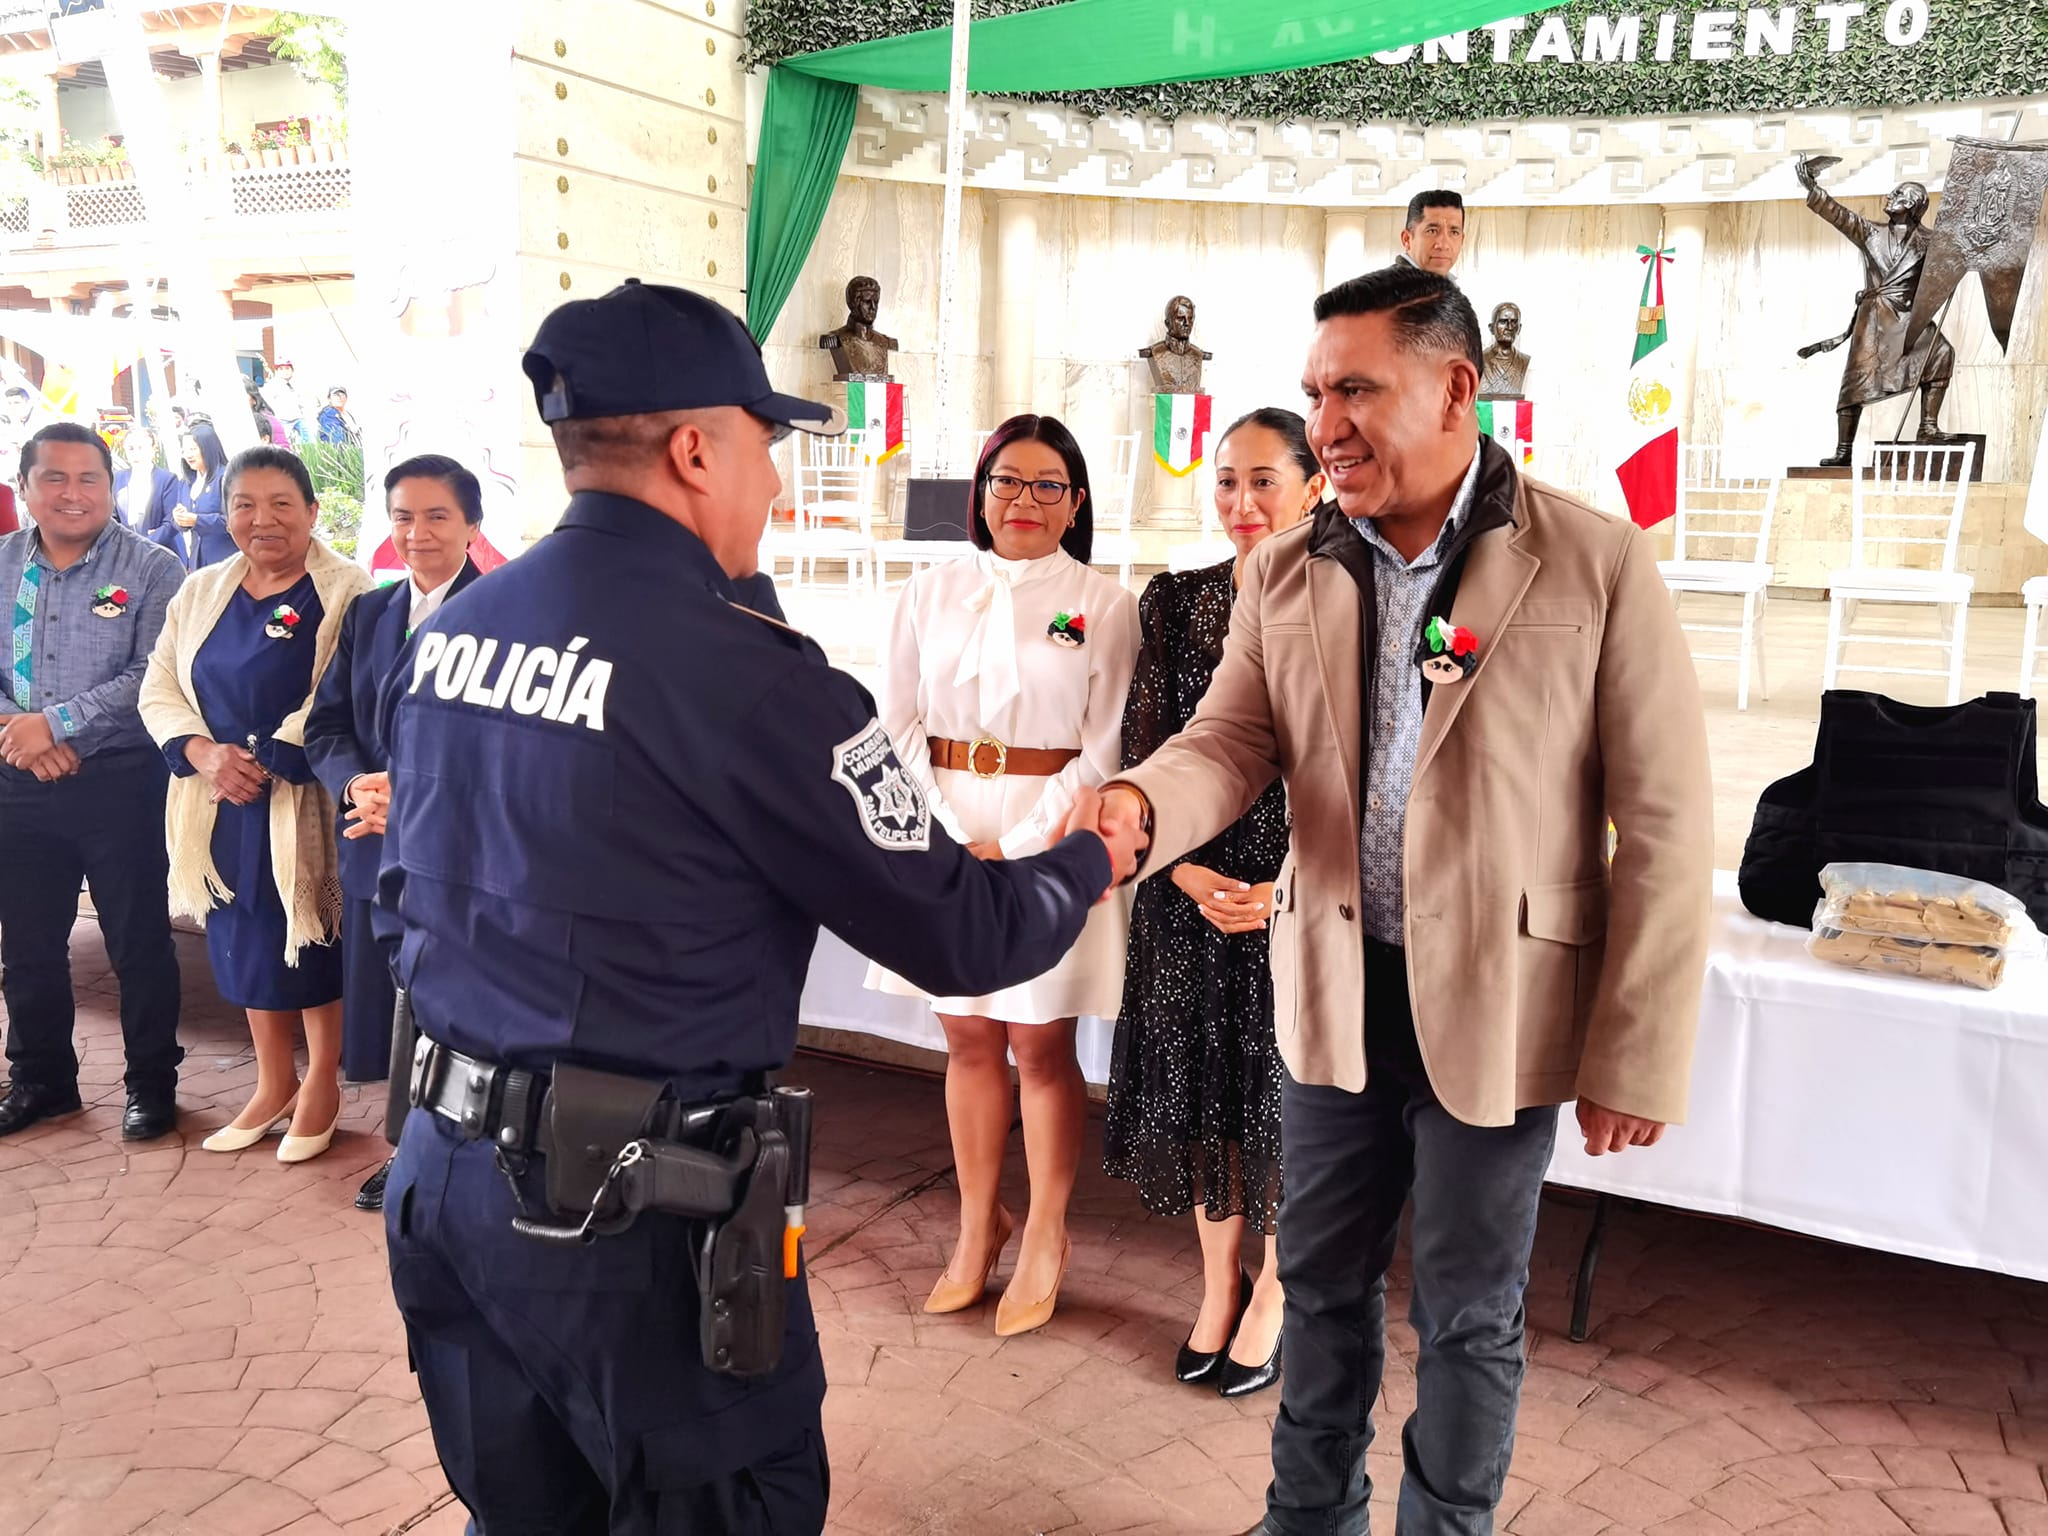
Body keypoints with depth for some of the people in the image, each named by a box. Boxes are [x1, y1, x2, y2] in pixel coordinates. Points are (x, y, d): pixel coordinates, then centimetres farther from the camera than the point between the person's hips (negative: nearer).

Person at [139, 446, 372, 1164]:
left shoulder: (345, 591, -9)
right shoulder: (201, 592, 10)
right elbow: (160, 688, 8)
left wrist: (269, 760, -22)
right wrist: (204, 754, -10)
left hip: (308, 803, -5)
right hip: (225, 803, 6)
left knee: (313, 936, 4)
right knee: (246, 939, 14)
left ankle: (321, 1086, 22)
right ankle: (273, 1084, 30)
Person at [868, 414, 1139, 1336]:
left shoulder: (1103, 604, -1)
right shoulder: (932, 593, 7)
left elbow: (1101, 750, -4)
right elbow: (900, 725, 4)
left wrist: (1016, 851, -12)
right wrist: (961, 840, -8)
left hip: (1050, 840, -3)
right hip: (946, 836, 3)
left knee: (1040, 1048, 5)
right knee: (968, 1042, 11)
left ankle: (1045, 1237, 21)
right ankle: (978, 1225, 27)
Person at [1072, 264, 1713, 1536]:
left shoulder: (1599, 567, -11)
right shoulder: (1286, 574, 2)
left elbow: (1667, 830, -10)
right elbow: (1233, 738, -2)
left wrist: (1639, 1058, -10)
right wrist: (1139, 802, -26)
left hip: (1496, 1000, -3)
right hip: (1334, 987, 4)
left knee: (1468, 1313, 14)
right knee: (1324, 1280, 20)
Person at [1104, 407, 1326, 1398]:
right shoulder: (1173, 604, 3)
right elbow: (1144, 755, 3)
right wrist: (1188, 872, -9)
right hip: (1192, 896, 3)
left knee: (1291, 1092, 7)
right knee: (1200, 1085, 12)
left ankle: (1274, 1298, 30)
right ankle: (1217, 1286, 33)